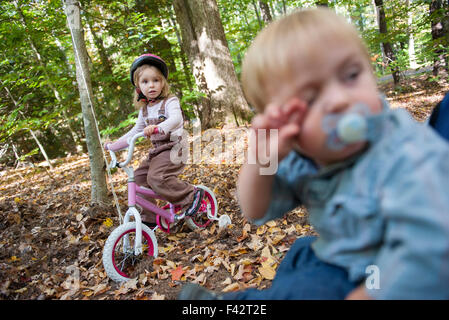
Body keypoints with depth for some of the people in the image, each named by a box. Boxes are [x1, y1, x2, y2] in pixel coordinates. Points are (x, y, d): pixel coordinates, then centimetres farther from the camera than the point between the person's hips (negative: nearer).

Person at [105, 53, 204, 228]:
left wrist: (158, 128, -49)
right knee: (138, 177, 1)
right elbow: (135, 132, 24)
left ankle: (192, 195, -11)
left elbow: (175, 119, -30)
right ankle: (148, 217, 15)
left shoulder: (170, 102, -8)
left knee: (156, 178, -29)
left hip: (172, 149, -8)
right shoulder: (144, 110, 13)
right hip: (156, 151, 8)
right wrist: (113, 145, 22)